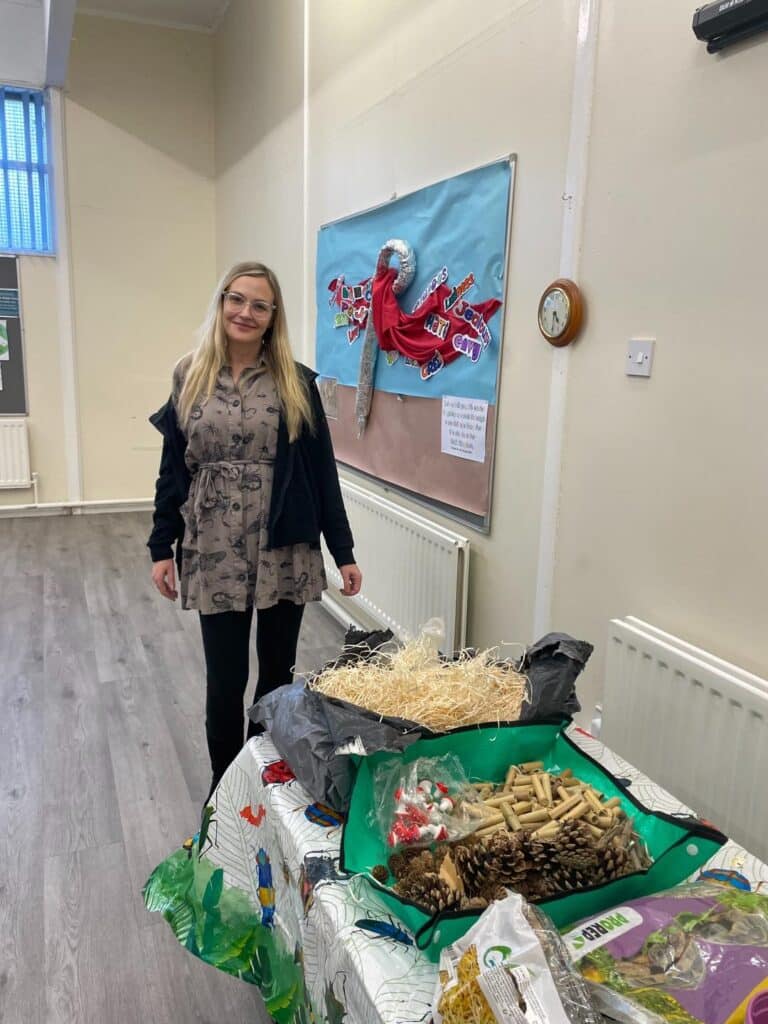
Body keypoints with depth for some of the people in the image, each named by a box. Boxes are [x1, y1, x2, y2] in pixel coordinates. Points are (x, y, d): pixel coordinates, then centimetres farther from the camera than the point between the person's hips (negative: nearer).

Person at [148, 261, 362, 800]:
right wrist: (161, 548, 2)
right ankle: (224, 783, 28)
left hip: (285, 551, 0)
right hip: (215, 553, 1)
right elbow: (173, 468, 6)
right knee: (225, 678, 6)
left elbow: (321, 468, 0)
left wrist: (344, 550, -1)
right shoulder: (190, 378, 5)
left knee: (278, 671, 11)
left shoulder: (296, 383, 0)